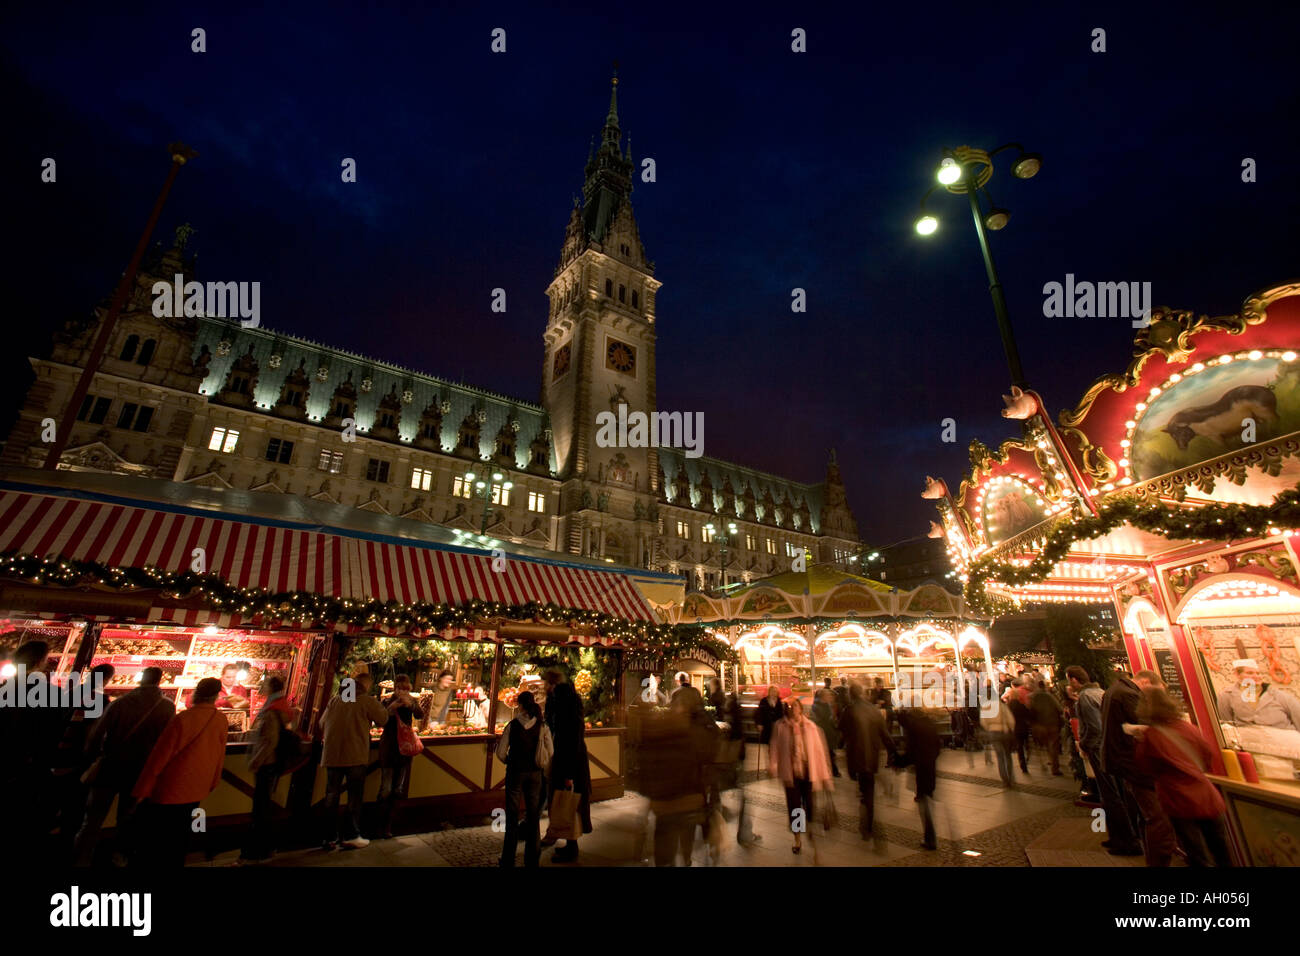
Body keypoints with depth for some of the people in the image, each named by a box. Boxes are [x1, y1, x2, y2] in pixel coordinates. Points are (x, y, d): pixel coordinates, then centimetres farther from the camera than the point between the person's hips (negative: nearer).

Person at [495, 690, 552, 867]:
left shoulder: (512, 726, -13)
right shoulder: (543, 727, -8)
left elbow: (501, 753, -9)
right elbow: (550, 753, -5)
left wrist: (510, 763, 11)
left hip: (515, 773, -2)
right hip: (535, 774, 2)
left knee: (512, 815, 12)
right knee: (533, 815, 14)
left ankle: (508, 859, 21)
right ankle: (532, 858, 24)